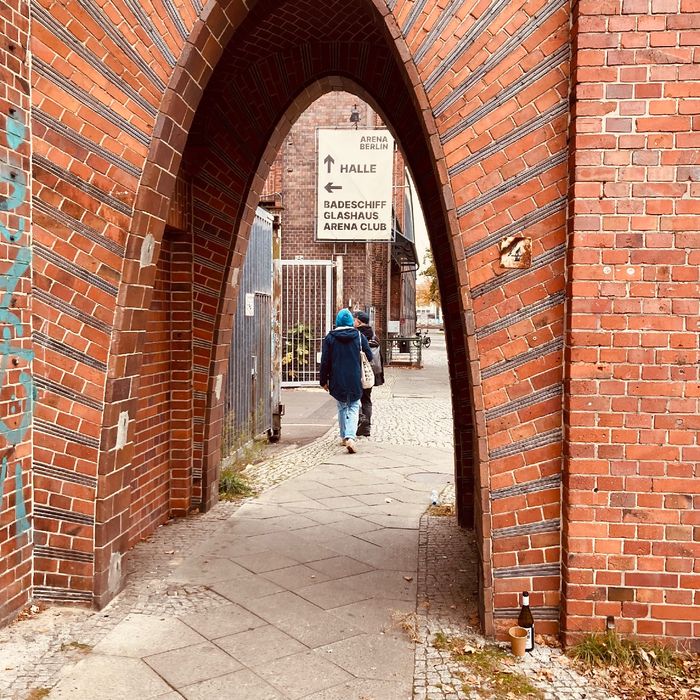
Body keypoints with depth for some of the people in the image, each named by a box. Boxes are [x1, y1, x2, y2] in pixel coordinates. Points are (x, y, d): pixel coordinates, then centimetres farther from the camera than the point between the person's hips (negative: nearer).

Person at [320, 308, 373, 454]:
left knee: (342, 407, 18)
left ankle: (344, 436, 24)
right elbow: (369, 357, -1)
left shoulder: (330, 338, -2)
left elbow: (324, 361, -2)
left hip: (337, 381, 1)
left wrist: (324, 380, 6)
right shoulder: (359, 336, -2)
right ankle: (351, 437, -14)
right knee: (354, 408, 5)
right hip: (355, 380, -1)